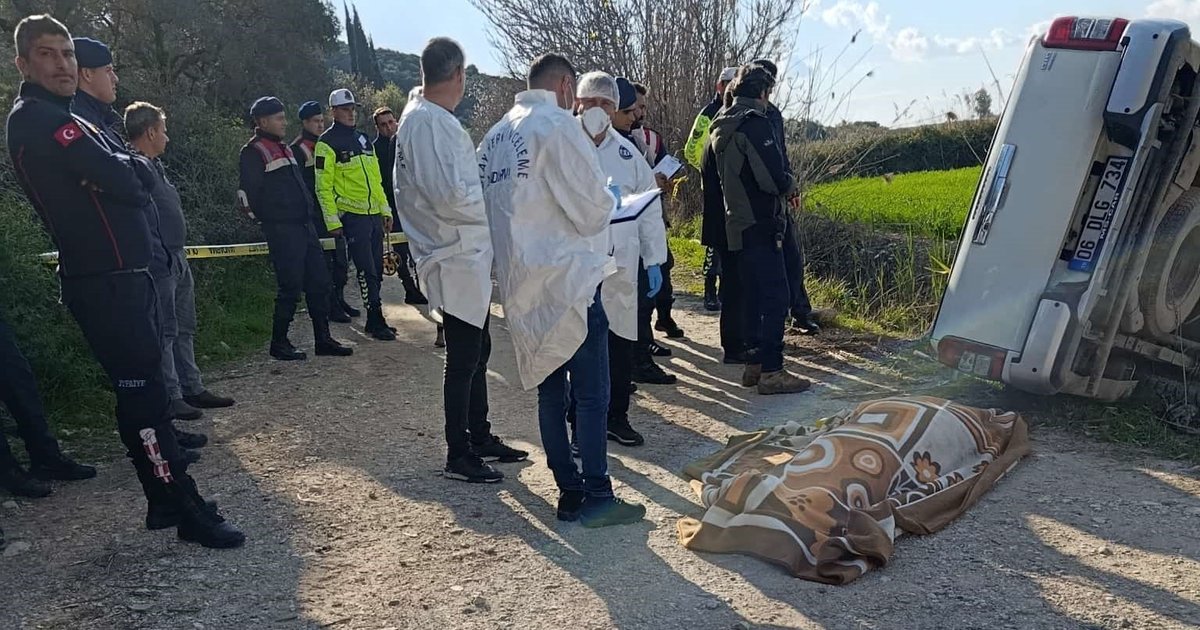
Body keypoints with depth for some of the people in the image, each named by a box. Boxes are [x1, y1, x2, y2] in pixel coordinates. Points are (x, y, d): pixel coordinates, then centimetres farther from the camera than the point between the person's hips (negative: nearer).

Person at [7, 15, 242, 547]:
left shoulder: (55, 119, 21)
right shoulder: (42, 119, -11)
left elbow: (140, 184, 16)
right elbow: (125, 183, -17)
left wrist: (124, 172, -2)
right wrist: (125, 170, 1)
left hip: (116, 276, 10)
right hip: (106, 282, -10)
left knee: (141, 390, 10)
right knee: (142, 392, -9)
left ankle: (165, 501, 17)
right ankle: (186, 509, -5)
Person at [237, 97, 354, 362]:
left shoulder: (284, 148, 21)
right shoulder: (254, 152, -7)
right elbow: (247, 193, -14)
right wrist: (267, 220, -5)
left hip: (304, 226, 9)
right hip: (282, 230, -9)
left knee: (319, 282, 8)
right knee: (290, 287, -5)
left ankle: (323, 339, 16)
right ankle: (279, 343, 8)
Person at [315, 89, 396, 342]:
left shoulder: (363, 139, 17)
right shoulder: (327, 143, -6)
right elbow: (323, 186, -9)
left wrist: (385, 209, 17)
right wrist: (332, 220, -13)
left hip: (374, 214, 7)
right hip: (352, 215, -7)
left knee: (377, 269, 9)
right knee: (366, 271, -7)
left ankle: (375, 320, 18)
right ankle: (376, 321, 0)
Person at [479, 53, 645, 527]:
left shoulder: (495, 135, 13)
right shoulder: (558, 126, -10)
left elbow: (494, 208, 16)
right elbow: (592, 208, -14)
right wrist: (605, 204, 8)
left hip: (522, 284, 8)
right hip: (568, 279, -8)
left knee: (550, 390, 13)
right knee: (591, 393, 0)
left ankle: (569, 492, 20)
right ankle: (597, 497, 5)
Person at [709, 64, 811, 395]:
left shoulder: (721, 125, 13)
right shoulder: (755, 122, -15)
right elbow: (774, 178, -22)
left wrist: (781, 183, 18)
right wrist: (791, 183, 1)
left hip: (738, 223, 9)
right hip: (761, 222, -9)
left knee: (755, 294, 15)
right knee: (775, 296, -5)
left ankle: (754, 364, 21)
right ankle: (771, 371, -3)